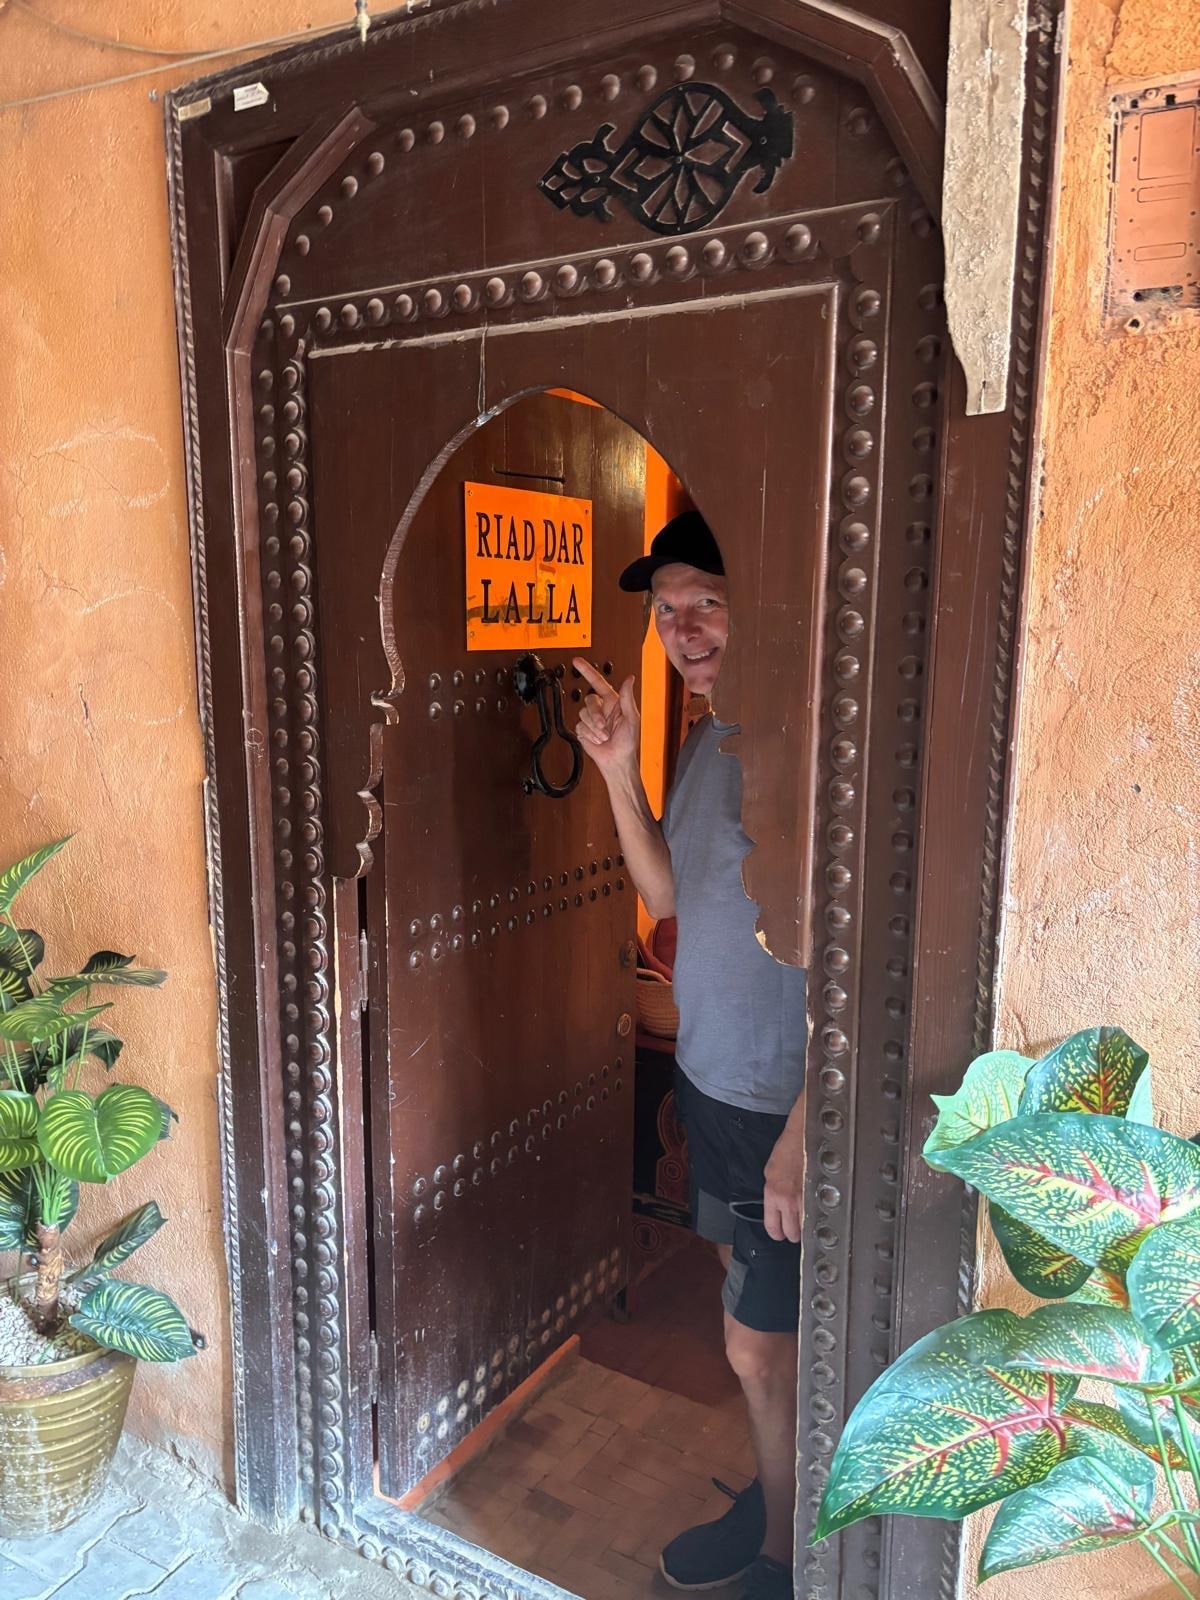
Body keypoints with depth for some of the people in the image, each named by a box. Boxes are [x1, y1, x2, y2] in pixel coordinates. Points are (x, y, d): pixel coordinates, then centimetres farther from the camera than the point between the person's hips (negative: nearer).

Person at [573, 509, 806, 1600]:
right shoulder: (708, 739, 5)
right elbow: (668, 896, 9)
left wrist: (802, 1136, -22)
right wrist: (620, 770, -2)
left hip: (784, 1104, -8)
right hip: (710, 1079, 8)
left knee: (762, 1347, 9)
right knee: (757, 1328, 24)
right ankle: (773, 1498, 46)